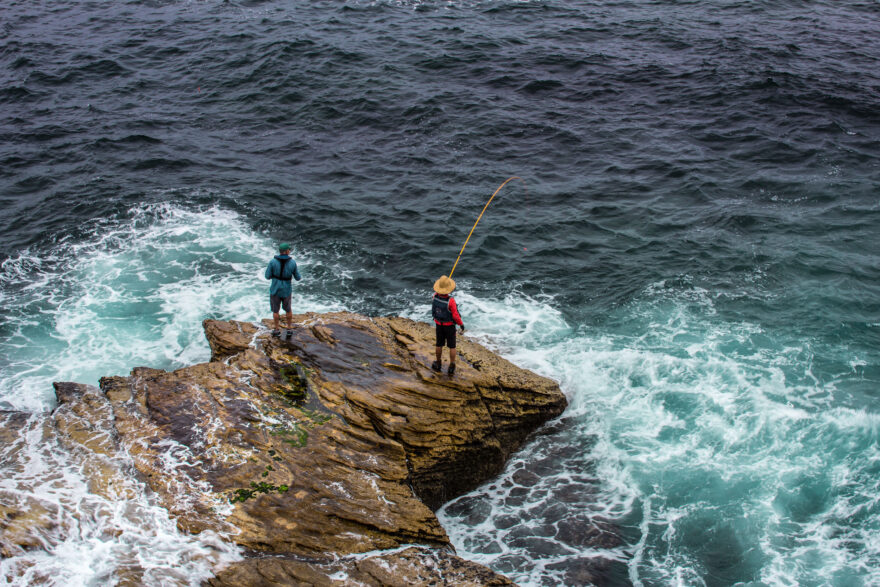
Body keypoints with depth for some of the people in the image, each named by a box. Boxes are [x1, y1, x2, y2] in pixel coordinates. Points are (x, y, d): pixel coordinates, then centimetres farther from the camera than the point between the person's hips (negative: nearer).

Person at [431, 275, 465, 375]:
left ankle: (438, 364, 35)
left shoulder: (435, 296, -18)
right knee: (452, 346, 12)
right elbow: (455, 316, -24)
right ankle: (451, 367, 19)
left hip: (439, 324, 4)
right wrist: (462, 324, -9)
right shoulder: (451, 300, -33)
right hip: (449, 325, -4)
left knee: (439, 344, 21)